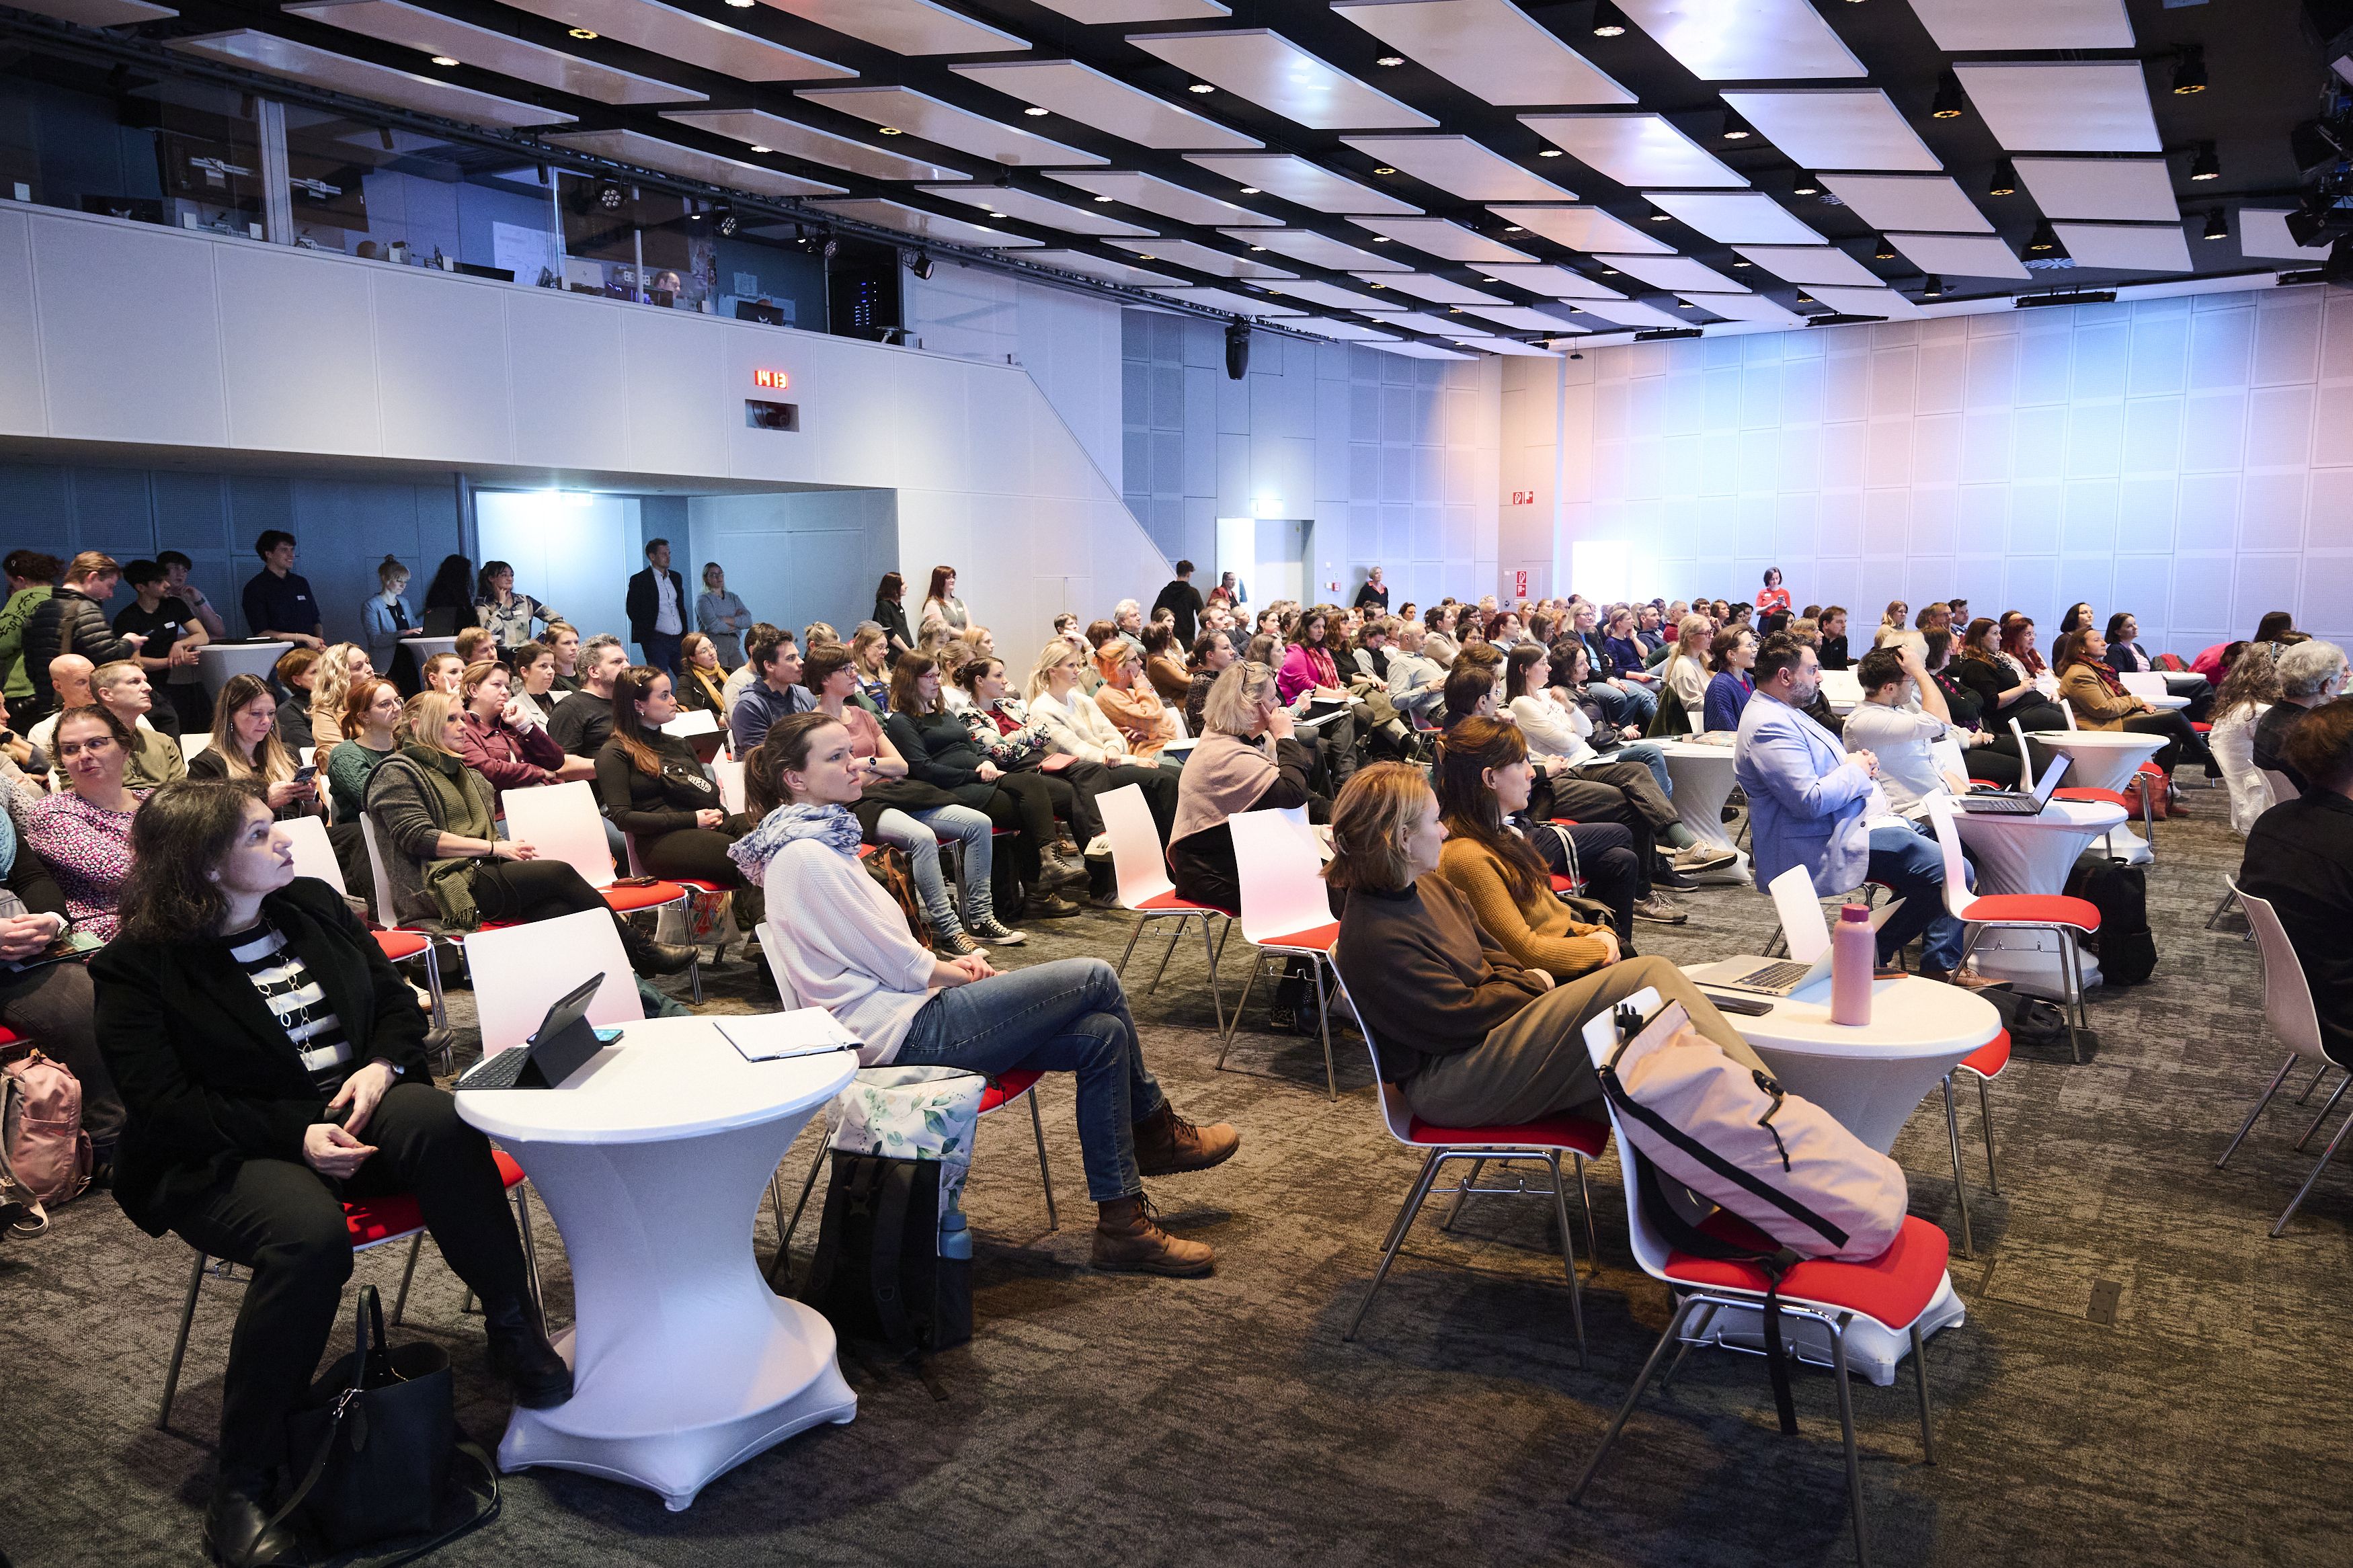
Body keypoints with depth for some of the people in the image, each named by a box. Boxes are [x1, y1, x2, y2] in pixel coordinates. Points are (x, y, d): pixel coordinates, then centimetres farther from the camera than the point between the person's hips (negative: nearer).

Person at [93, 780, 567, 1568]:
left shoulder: (313, 905, 10)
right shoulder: (137, 966, -5)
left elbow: (396, 997, 13)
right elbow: (162, 1102, -12)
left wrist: (381, 1066, -10)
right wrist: (295, 1135, -24)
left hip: (350, 1114, 4)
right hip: (221, 1159, -4)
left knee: (438, 1121, -32)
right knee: (307, 1235, -37)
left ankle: (513, 1329, -19)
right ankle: (241, 1485, -20)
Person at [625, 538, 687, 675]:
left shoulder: (676, 577, 16)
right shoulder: (639, 580, -2)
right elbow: (632, 610, -4)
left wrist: (685, 636, 13)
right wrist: (646, 636, -9)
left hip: (678, 639, 5)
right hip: (657, 641, -5)